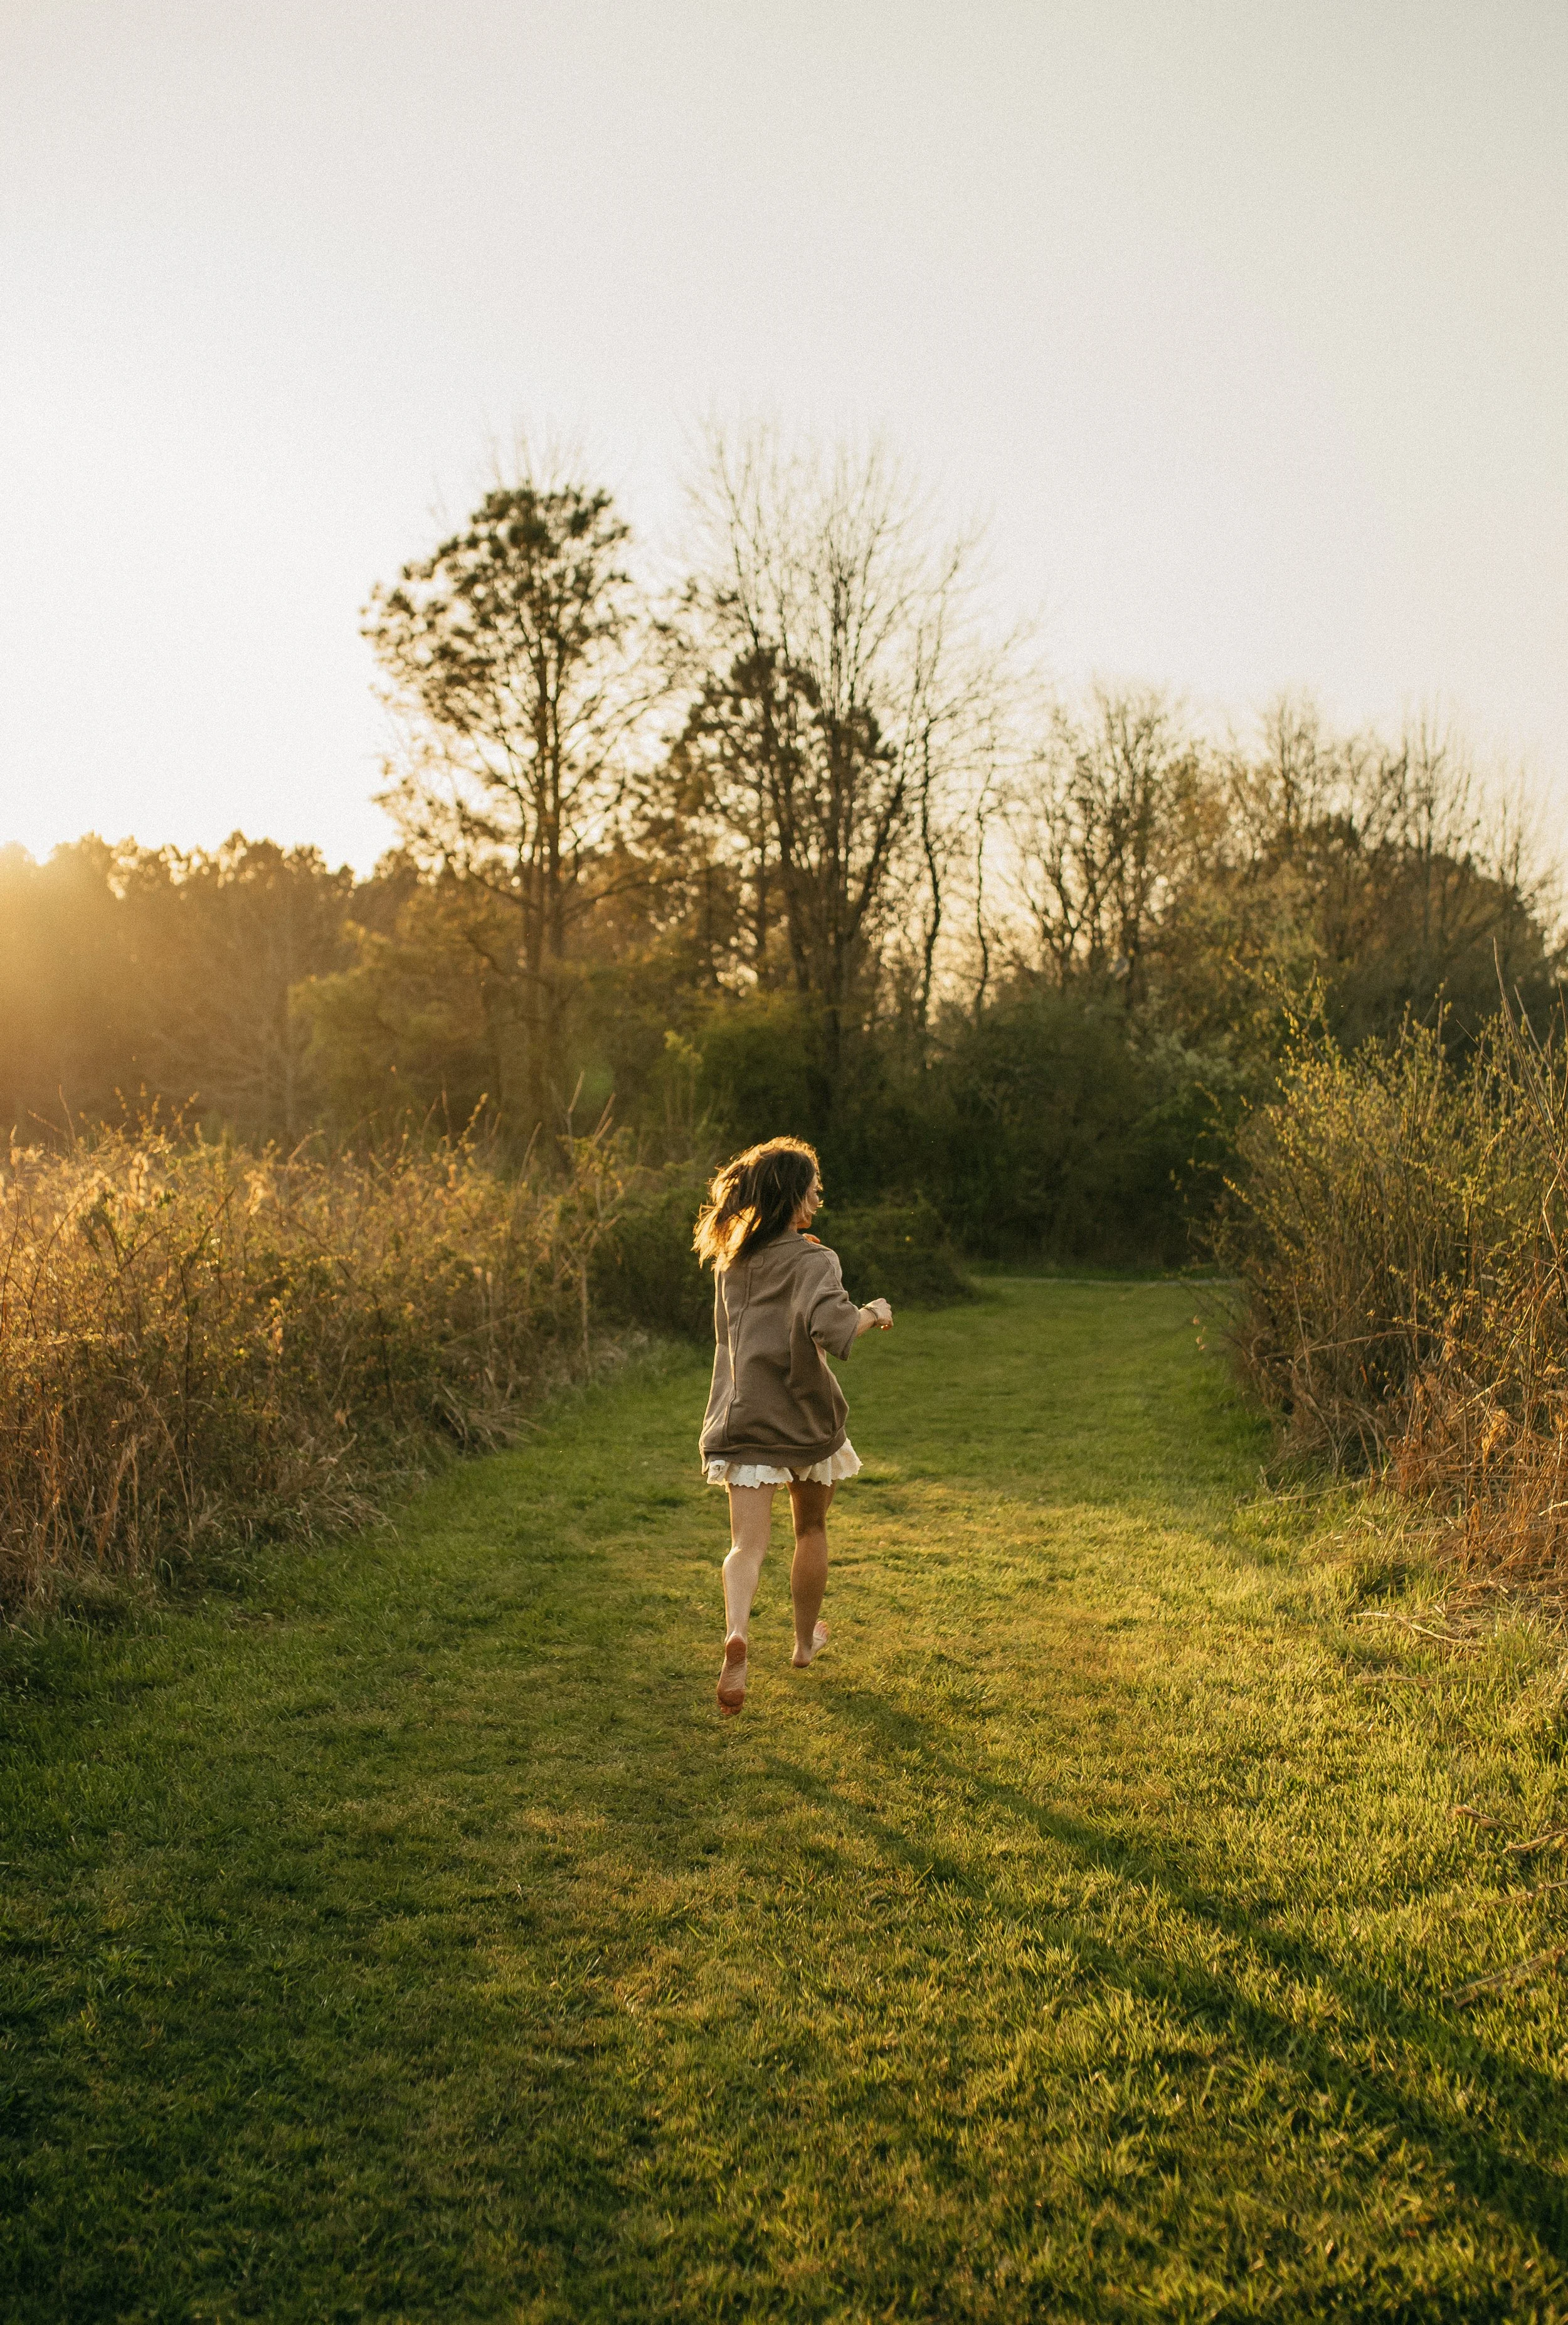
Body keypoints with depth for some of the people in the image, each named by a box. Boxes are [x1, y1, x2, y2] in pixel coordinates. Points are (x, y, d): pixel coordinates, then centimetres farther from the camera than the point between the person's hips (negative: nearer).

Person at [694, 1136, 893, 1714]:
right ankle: (805, 1640, 36)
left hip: (741, 1421, 3)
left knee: (747, 1544, -3)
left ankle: (736, 1631, -30)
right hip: (804, 1419, -3)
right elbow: (831, 1327, -31)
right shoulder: (812, 1261, -13)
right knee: (811, 1530, 20)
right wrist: (873, 1313, -11)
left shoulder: (730, 1260, 6)